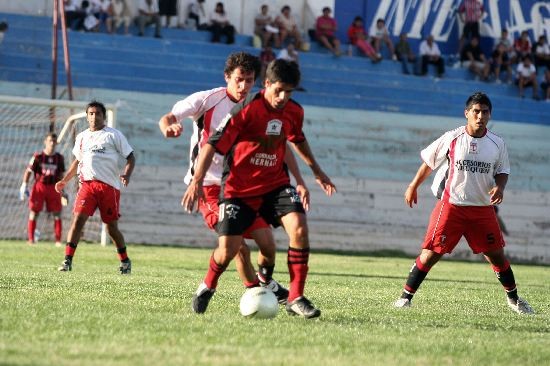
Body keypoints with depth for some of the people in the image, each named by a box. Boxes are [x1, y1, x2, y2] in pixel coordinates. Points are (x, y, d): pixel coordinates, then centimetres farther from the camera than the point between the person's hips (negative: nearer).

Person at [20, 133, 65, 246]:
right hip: (39, 186, -2)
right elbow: (28, 171, -2)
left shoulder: (59, 158, 4)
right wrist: (24, 186, -7)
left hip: (53, 188, 2)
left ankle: (58, 240, 4)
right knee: (34, 212, -1)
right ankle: (31, 239, 5)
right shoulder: (38, 156, -5)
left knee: (57, 213, -1)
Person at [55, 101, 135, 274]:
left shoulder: (114, 135, 3)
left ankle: (125, 261, 23)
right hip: (87, 183, 3)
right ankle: (67, 261, -16)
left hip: (109, 186, -3)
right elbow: (77, 161, 29)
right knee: (78, 219, -14)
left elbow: (130, 157, 2)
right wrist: (65, 180, 21)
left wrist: (127, 175, -16)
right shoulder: (81, 137, 16)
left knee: (112, 227, 3)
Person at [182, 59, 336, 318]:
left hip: (275, 184, 4)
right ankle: (208, 287, 26)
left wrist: (316, 171, 28)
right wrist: (197, 181, -27)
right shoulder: (246, 110, -19)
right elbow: (212, 144, -19)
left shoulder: (294, 112, -2)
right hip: (239, 188, -4)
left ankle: (296, 299, -13)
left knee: (299, 227, -21)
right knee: (227, 250, -9)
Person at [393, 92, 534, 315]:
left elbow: (503, 170, 14)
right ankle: (406, 297, 3)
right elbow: (429, 161, 6)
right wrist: (413, 187, 9)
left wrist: (500, 187, -7)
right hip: (451, 205, -3)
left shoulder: (497, 143, 2)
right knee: (431, 253, -7)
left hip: (483, 208, 3)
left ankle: (513, 298, 25)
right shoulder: (452, 138, -6)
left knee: (496, 255, 6)